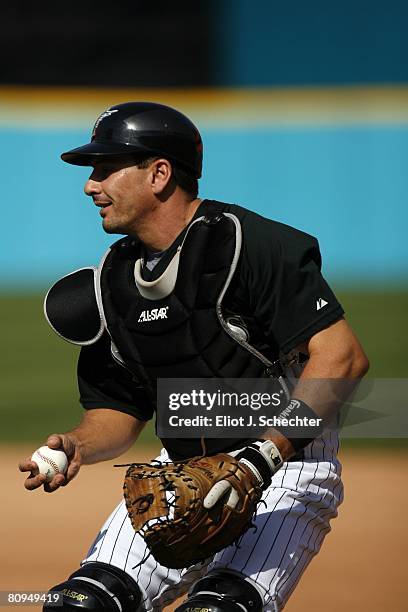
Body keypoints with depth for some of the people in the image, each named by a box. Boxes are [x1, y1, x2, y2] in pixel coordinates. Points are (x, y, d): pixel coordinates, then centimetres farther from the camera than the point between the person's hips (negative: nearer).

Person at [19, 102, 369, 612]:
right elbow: (120, 412, 15)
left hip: (286, 472, -7)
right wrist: (76, 447, -7)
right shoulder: (111, 281, 7)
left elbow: (342, 357, -24)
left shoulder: (251, 245, -16)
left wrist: (268, 453, -31)